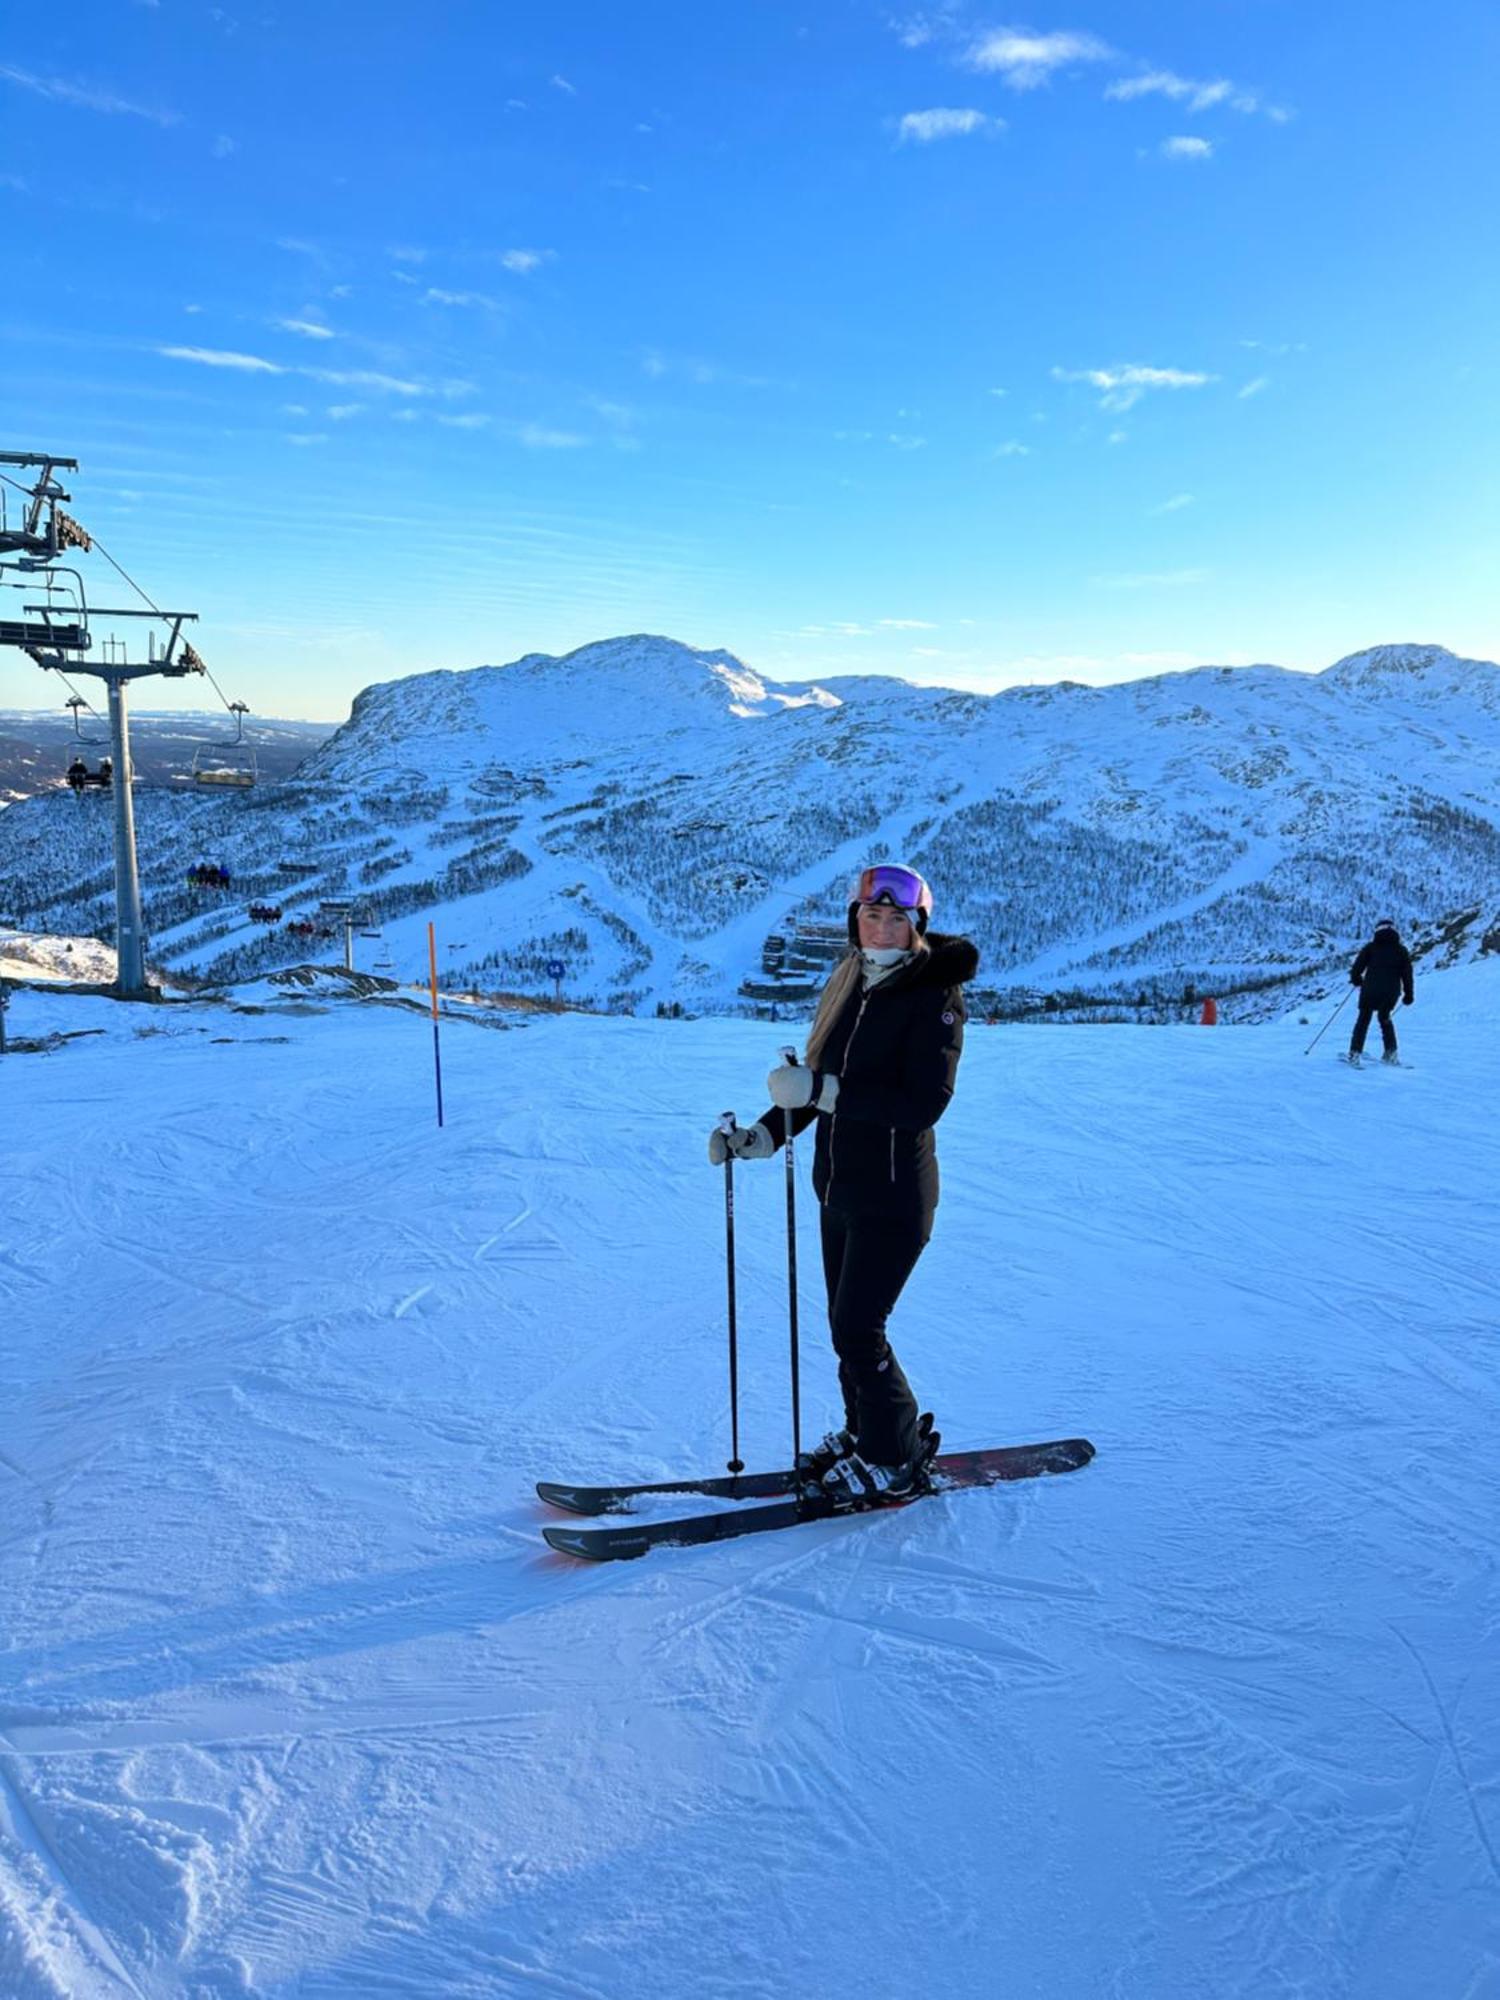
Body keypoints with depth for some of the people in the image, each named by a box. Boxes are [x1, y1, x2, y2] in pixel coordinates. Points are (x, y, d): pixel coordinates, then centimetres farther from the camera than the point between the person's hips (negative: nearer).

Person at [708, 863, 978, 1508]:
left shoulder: (936, 996, -13)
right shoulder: (848, 987, 8)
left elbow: (923, 1103, -23)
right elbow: (819, 1085, 14)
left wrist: (824, 1089, -30)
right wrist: (762, 1135, 3)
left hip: (894, 1195, -7)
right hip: (839, 1190, 7)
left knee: (858, 1329, -4)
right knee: (847, 1325, 15)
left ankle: (896, 1459, 16)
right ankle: (864, 1434, 35)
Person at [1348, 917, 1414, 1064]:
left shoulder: (1370, 947, 3)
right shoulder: (1402, 950, 9)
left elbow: (1357, 968, -2)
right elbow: (1407, 974, 6)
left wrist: (1356, 980, 18)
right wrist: (1408, 994, 12)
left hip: (1371, 990, -2)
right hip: (1392, 992, 2)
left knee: (1363, 1018, 11)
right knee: (1385, 1018, 23)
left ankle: (1355, 1053, 2)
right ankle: (1391, 1053, 14)